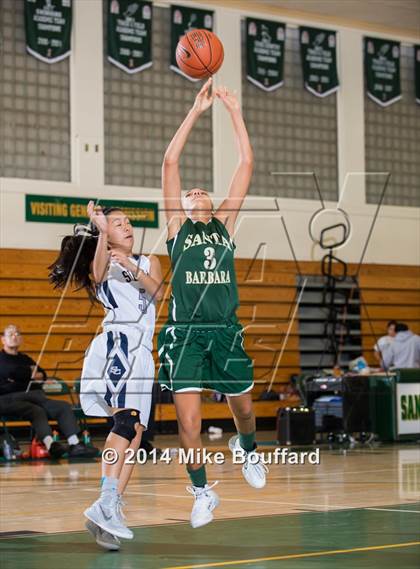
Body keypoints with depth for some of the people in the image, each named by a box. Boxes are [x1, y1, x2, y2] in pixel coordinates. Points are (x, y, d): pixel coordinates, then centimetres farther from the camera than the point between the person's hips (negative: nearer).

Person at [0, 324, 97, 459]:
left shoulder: (25, 358, 28)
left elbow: (42, 376, 15)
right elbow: (11, 371, -12)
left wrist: (22, 375, -4)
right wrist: (31, 373, 4)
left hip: (33, 396, 7)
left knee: (64, 407, -15)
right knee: (37, 411, -35)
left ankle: (75, 444, -30)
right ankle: (51, 445, -55)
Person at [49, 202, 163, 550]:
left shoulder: (149, 262, 25)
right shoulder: (102, 264, 13)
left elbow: (157, 292, 4)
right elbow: (98, 275, -13)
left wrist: (132, 267, -13)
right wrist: (100, 231, -25)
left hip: (141, 354, 5)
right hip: (114, 345, -5)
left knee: (132, 433, -3)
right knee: (127, 421, -27)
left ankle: (108, 515, -6)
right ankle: (106, 504, -40)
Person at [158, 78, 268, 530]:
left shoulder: (225, 224, 15)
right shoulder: (177, 226, 9)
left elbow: (246, 164, 11)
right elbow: (170, 162, 0)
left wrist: (235, 112, 8)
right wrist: (196, 111, -1)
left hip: (226, 331, 3)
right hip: (185, 332, -2)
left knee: (243, 407, 12)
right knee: (188, 420, -7)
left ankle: (245, 447, 46)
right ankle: (202, 491, 10)